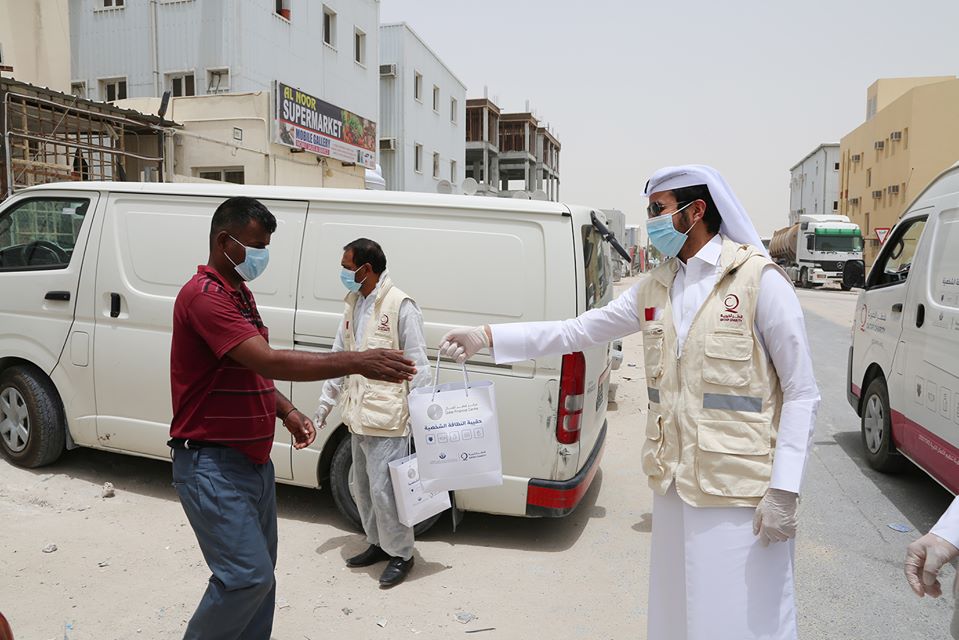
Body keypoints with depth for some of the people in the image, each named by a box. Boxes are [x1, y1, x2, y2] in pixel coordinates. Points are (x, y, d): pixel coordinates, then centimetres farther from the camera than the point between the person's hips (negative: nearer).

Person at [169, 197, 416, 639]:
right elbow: (269, 361, -31)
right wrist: (357, 362, -34)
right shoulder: (204, 296, -18)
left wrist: (287, 412, 6)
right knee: (248, 576, -9)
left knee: (259, 573, 15)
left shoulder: (239, 294, 14)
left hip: (253, 460, 10)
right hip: (212, 465, -9)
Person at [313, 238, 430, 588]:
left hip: (387, 418, -8)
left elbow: (417, 365, -13)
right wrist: (327, 400, 17)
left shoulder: (400, 305, -14)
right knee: (361, 488, 19)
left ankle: (400, 554, 18)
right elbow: (340, 356, 18)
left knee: (383, 490, -2)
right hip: (359, 415, 9)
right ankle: (377, 543, 37)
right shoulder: (353, 304, 10)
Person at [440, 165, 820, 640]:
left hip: (739, 492, -6)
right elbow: (578, 331, 9)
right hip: (674, 483, 6)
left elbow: (801, 394, -8)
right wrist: (486, 337, 5)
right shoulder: (654, 288, 8)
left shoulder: (760, 281, -10)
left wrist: (784, 491, -13)